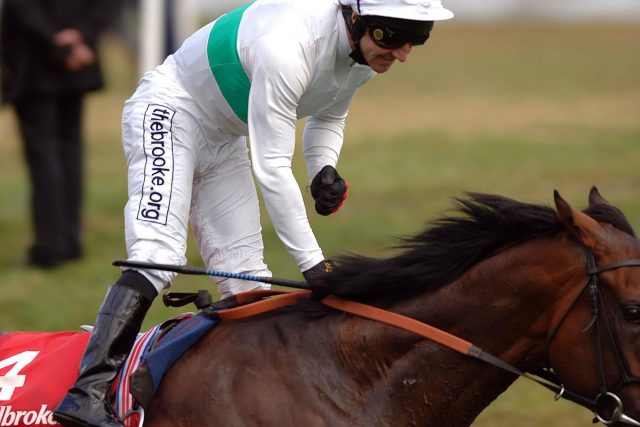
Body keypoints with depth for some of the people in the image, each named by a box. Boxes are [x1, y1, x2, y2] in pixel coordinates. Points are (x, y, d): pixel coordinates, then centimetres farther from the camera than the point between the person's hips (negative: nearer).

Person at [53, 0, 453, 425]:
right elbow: (271, 166, -33)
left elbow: (329, 118, 12)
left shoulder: (367, 51, -8)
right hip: (170, 110, -9)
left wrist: (324, 168, -11)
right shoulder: (287, 44, -36)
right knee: (158, 255, -25)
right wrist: (311, 260, -32)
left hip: (224, 138, 9)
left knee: (245, 276, 1)